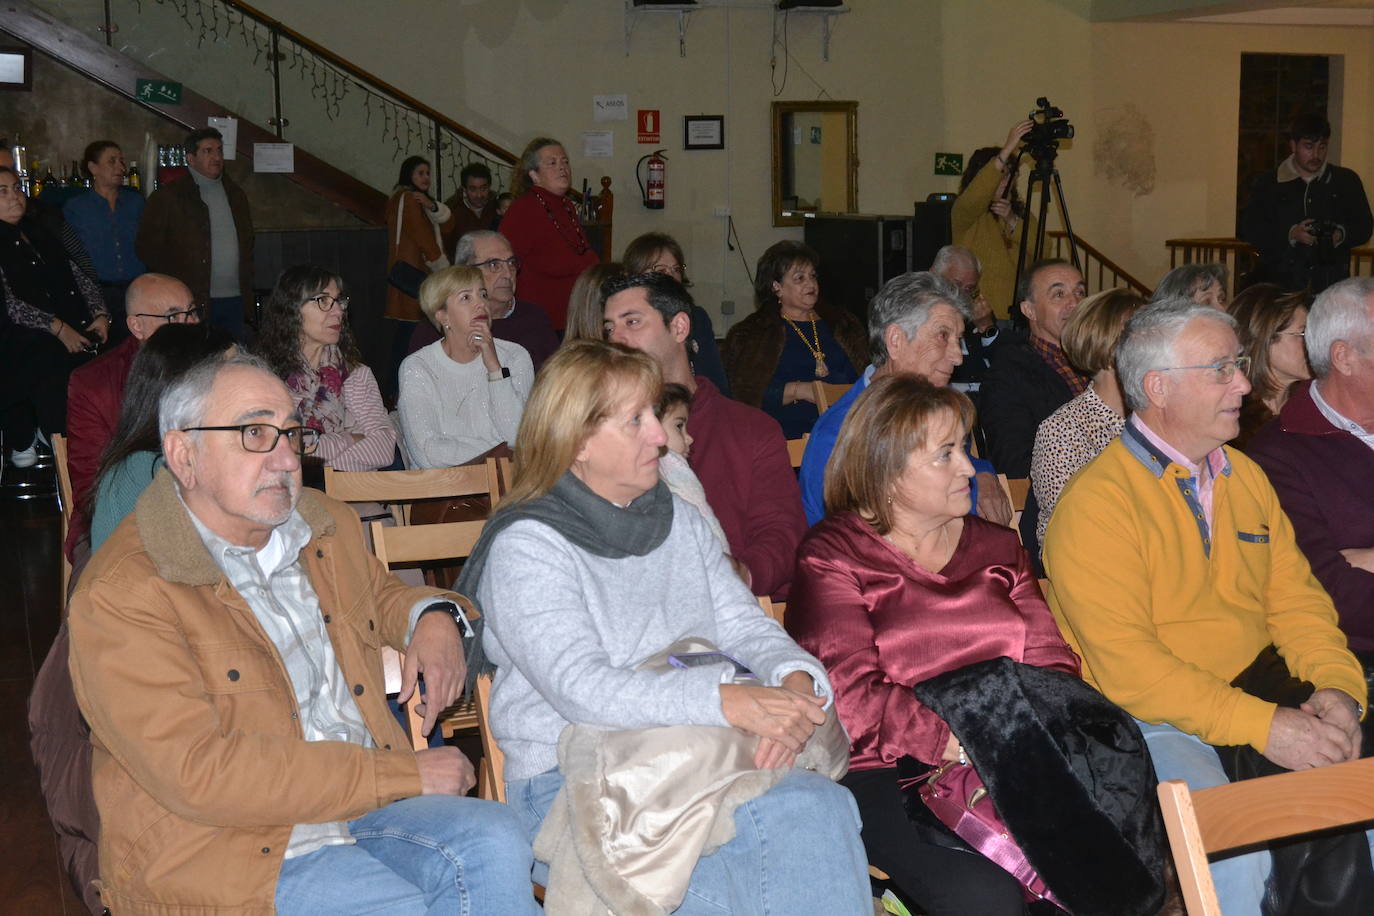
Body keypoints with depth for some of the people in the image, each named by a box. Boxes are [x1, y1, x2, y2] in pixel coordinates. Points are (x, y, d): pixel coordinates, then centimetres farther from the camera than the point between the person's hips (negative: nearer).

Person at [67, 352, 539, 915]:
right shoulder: (120, 598, -13)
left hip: (363, 804, 7)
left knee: (495, 840, -22)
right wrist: (404, 775, -19)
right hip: (221, 847, -6)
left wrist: (433, 615, 9)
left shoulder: (326, 526, 13)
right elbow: (199, 774, -21)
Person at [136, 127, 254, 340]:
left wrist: (247, 295, 12)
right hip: (192, 302, -5)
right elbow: (147, 249, -2)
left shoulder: (236, 195, 17)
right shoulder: (167, 197, 0)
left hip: (234, 300, 5)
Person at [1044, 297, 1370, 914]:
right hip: (1153, 719, -7)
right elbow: (1124, 665, -18)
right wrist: (1263, 726, -24)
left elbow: (1296, 599, 13)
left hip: (1263, 696, 7)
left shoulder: (1246, 479, 15)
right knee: (1237, 855, -29)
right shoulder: (1096, 502, -11)